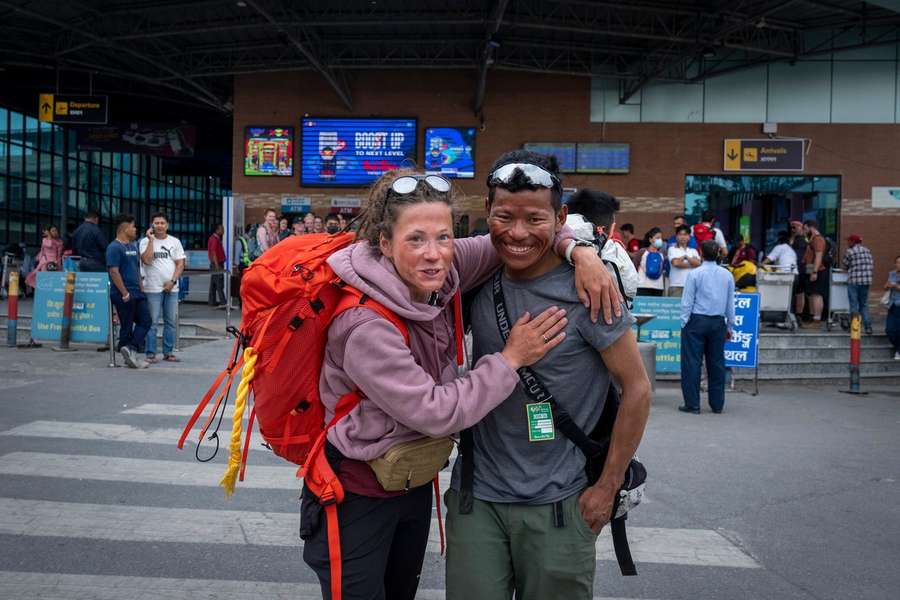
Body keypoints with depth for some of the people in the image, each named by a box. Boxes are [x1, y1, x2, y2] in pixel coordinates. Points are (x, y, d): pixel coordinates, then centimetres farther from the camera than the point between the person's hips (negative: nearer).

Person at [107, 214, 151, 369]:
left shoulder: (134, 246, 16)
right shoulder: (114, 247, -11)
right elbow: (114, 272, -18)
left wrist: (141, 287, 15)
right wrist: (125, 293, -20)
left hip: (137, 293, 8)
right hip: (123, 295, -8)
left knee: (145, 321, 1)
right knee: (127, 326, 0)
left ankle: (130, 350, 0)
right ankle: (130, 354, 6)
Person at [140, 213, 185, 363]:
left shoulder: (175, 242, 9)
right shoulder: (145, 241, 1)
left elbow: (180, 264, 5)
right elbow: (147, 260, -15)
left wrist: (172, 281, -8)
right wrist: (151, 239, -12)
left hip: (171, 288, 3)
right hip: (153, 288, -3)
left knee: (171, 321, 7)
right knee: (152, 322, -2)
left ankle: (168, 352, 16)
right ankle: (150, 354, 4)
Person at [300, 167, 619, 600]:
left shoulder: (441, 272, -12)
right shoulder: (365, 328, -31)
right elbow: (437, 414, -27)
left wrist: (577, 249, -17)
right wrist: (512, 358, -21)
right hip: (357, 496, -7)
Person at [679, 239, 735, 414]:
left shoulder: (695, 274, -7)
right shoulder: (727, 275, 4)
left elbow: (687, 301, -7)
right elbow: (731, 303, 9)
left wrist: (684, 322, 0)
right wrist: (730, 326, 16)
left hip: (696, 321, -4)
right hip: (718, 322, 4)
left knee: (692, 362, 1)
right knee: (716, 362, 10)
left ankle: (692, 404, 1)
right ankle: (717, 404, 16)